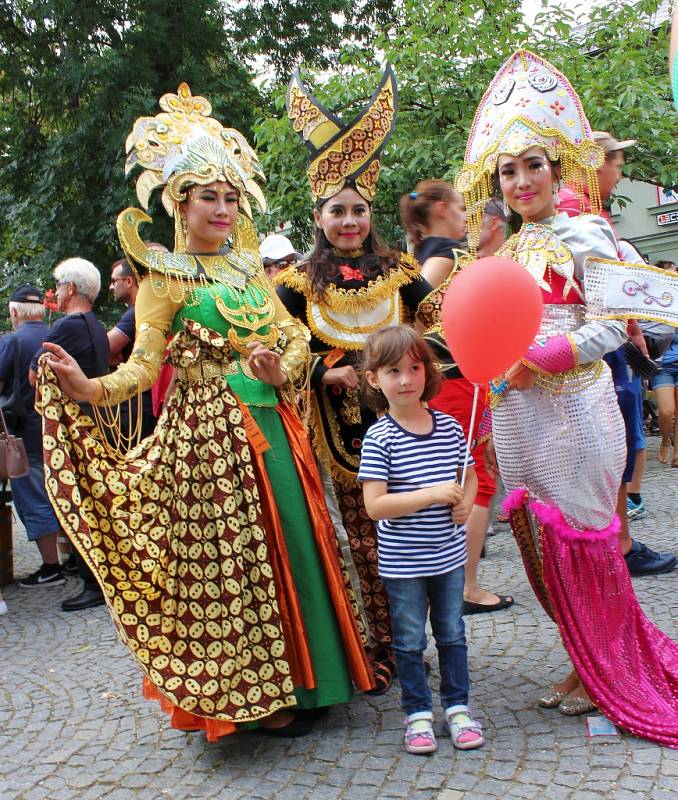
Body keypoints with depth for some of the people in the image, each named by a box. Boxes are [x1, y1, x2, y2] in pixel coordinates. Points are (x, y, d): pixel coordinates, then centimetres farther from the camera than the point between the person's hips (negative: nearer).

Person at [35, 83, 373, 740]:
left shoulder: (249, 267, 14)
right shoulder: (166, 278, -3)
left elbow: (293, 334, 9)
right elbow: (144, 362, -11)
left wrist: (282, 371, -12)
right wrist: (90, 390, -30)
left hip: (271, 424, 6)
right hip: (210, 432, -6)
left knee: (294, 542, 11)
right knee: (232, 552, 0)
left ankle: (305, 672, 29)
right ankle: (251, 694, 16)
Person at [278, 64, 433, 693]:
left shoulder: (398, 271, 9)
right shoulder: (301, 281, 4)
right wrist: (327, 372, -11)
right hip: (340, 422, -1)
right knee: (362, 536, 2)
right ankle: (379, 648, 13)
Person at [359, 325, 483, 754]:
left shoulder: (450, 427, -1)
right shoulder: (379, 438, -15)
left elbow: (469, 475, 14)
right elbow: (375, 505, -20)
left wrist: (466, 502, -9)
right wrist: (434, 494, -25)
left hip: (449, 555, 4)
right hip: (403, 562, -4)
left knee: (453, 634, 18)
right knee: (410, 641, 11)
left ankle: (457, 707, 35)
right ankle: (418, 713, 29)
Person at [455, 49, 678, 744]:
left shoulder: (583, 233, -5)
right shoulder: (503, 251, 15)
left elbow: (611, 326, -12)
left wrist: (537, 362, -19)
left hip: (571, 406, -6)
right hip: (516, 412, 7)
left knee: (579, 532, 1)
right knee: (539, 537, 10)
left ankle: (606, 674, 21)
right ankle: (587, 663, 27)